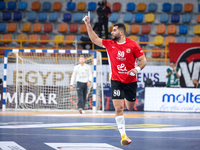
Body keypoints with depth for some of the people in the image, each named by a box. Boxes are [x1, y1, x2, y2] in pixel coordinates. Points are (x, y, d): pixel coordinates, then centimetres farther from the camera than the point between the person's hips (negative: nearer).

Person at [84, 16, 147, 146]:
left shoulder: (133, 45, -6)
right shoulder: (109, 44, 3)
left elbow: (143, 60, -3)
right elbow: (94, 39, 10)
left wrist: (137, 69, -21)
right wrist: (88, 25, 4)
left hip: (130, 81, -1)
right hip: (116, 81, 1)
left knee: (130, 108, 13)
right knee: (118, 108, -12)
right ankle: (123, 134, -10)